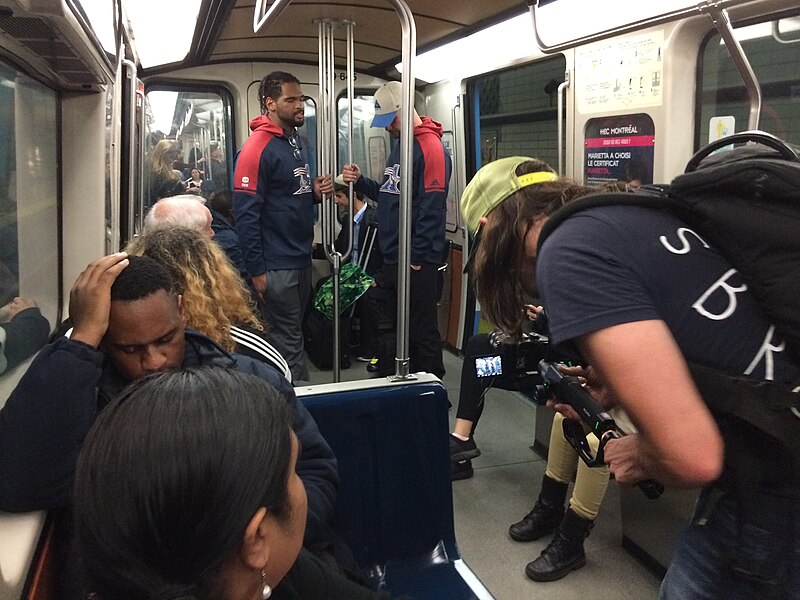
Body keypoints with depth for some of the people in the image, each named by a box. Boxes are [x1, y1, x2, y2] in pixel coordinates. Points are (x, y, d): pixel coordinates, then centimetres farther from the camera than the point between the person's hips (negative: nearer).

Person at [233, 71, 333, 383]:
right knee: (288, 344, 0)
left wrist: (314, 192, 2)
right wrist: (256, 271, -19)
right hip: (276, 267, -9)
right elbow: (245, 214, -18)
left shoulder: (296, 142, 13)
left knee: (293, 335, 18)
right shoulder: (257, 148, -15)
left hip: (301, 260, 9)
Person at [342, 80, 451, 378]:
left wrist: (417, 258, -19)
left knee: (421, 332, 0)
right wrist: (361, 182, 6)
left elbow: (431, 208, -20)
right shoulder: (400, 145, 16)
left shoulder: (430, 147, -14)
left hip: (416, 263, -10)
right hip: (393, 258, 10)